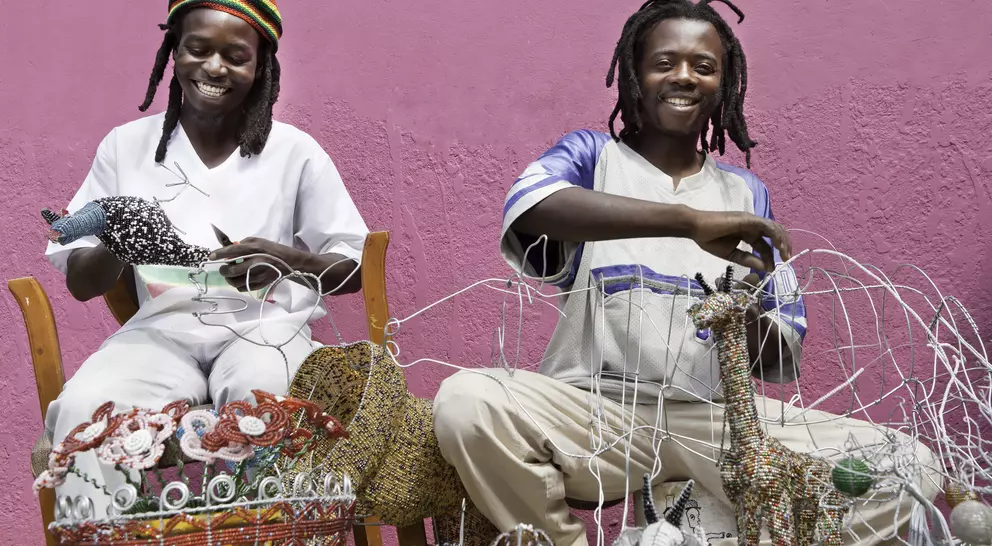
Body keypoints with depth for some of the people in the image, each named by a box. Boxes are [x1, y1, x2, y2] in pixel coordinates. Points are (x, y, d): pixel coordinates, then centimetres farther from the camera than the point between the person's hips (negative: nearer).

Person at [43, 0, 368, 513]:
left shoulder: (294, 150, 5)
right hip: (163, 326, 1)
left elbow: (353, 272, 7)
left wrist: (286, 259, -15)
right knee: (83, 406, -30)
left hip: (263, 324, -1)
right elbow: (81, 283, 10)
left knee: (264, 396, -36)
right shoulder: (127, 145, 9)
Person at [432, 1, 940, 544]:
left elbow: (783, 360, 15)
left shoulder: (746, 193, 18)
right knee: (465, 401, -33)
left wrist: (750, 318, -10)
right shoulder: (590, 156, 9)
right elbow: (526, 204, -18)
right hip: (595, 407, -2)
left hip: (716, 418, 3)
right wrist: (691, 221, -26)